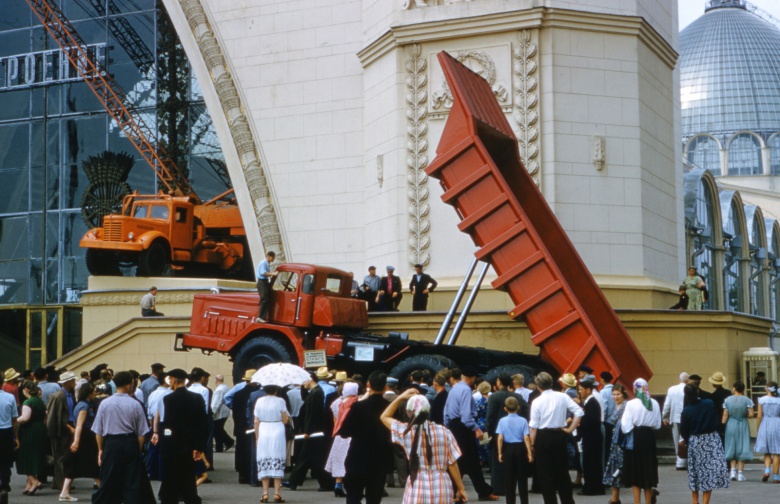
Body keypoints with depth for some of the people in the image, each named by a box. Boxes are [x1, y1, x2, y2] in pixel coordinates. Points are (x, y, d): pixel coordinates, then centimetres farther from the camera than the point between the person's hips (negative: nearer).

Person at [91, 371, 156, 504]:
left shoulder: (105, 403, -2)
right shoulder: (135, 404, -6)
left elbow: (98, 431, 3)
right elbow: (141, 433, -2)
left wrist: (100, 449, 15)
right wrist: (138, 450, 11)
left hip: (111, 444, 1)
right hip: (130, 444, -1)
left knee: (108, 481, 8)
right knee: (133, 481, 5)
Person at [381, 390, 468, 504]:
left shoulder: (405, 432, -4)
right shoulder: (444, 432, -2)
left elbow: (384, 417, 15)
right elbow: (452, 464, 1)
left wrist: (400, 398, 13)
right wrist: (461, 488, 10)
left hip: (417, 490, -1)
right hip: (441, 488, 2)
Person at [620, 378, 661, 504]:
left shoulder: (631, 404, -15)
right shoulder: (654, 404, -1)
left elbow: (626, 425, -16)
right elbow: (658, 424, 5)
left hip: (635, 438, -4)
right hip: (649, 437, 4)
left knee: (635, 472, 4)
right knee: (648, 470, 15)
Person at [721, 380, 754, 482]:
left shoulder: (728, 400, -2)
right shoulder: (747, 400, -5)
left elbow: (725, 415, -3)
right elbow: (751, 414, -12)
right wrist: (744, 415, 9)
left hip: (731, 425, 1)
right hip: (743, 426, -1)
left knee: (731, 448, 14)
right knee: (742, 449, 5)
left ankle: (733, 470, 5)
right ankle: (740, 473, 3)